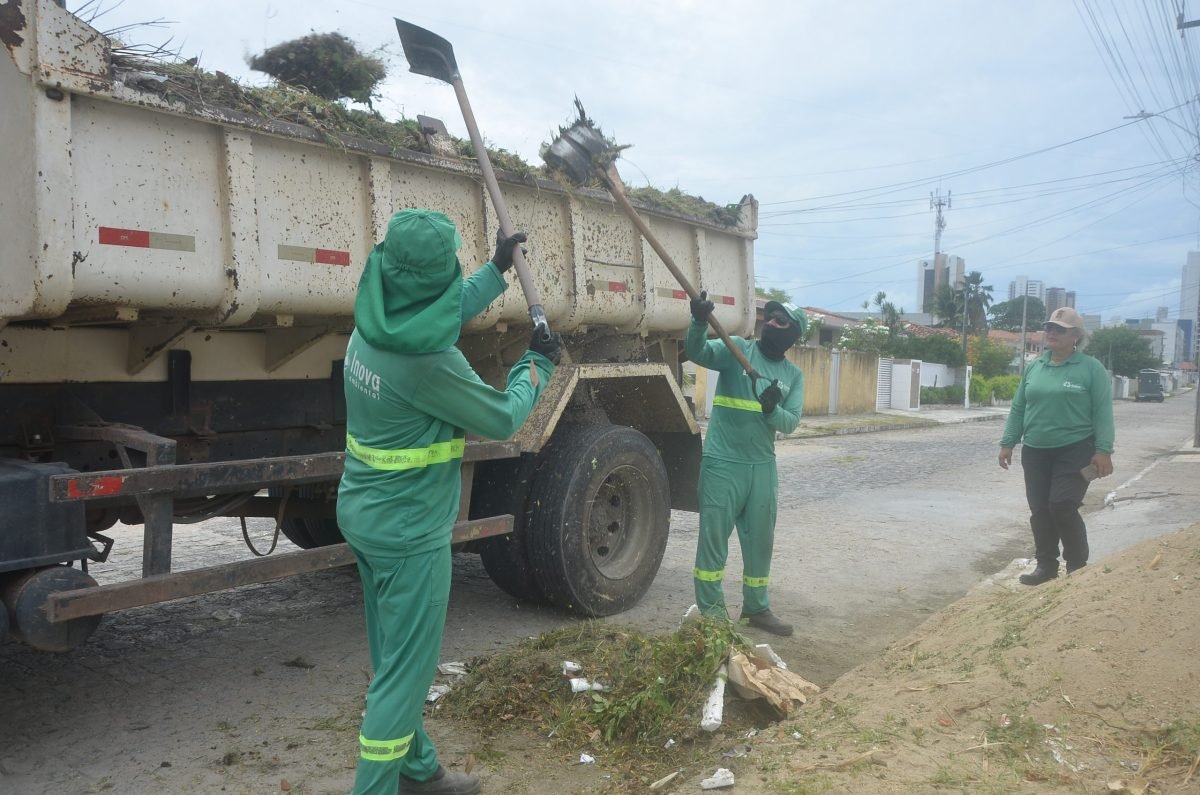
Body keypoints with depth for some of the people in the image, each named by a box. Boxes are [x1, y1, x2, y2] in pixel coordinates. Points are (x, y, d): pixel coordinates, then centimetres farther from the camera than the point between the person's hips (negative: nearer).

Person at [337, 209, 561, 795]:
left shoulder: (375, 326, -3)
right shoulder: (430, 361, -28)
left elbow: (446, 314, 18)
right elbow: (503, 419, -13)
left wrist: (498, 269, 25)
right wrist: (537, 366, 5)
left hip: (365, 514, 9)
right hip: (410, 532, -9)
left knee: (393, 659, 20)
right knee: (405, 670, 5)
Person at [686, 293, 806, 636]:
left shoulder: (793, 375, 9)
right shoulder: (738, 349, -3)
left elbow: (791, 422, -1)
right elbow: (697, 352, -21)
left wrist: (772, 409, -23)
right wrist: (700, 322, -40)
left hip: (762, 466, 5)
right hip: (722, 463, -5)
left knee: (760, 539, 15)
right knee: (714, 536, 0)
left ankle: (757, 607, 32)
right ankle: (710, 610, 12)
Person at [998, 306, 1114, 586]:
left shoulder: (1091, 368, -4)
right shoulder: (1034, 367, 9)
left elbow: (1102, 412, -8)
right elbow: (1018, 408, 12)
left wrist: (1103, 450, -15)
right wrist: (1007, 443, 8)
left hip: (1075, 451, -5)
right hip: (1035, 452, 5)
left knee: (1062, 506, -11)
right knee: (1039, 511, 6)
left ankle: (1078, 566, 7)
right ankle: (1046, 564, 18)